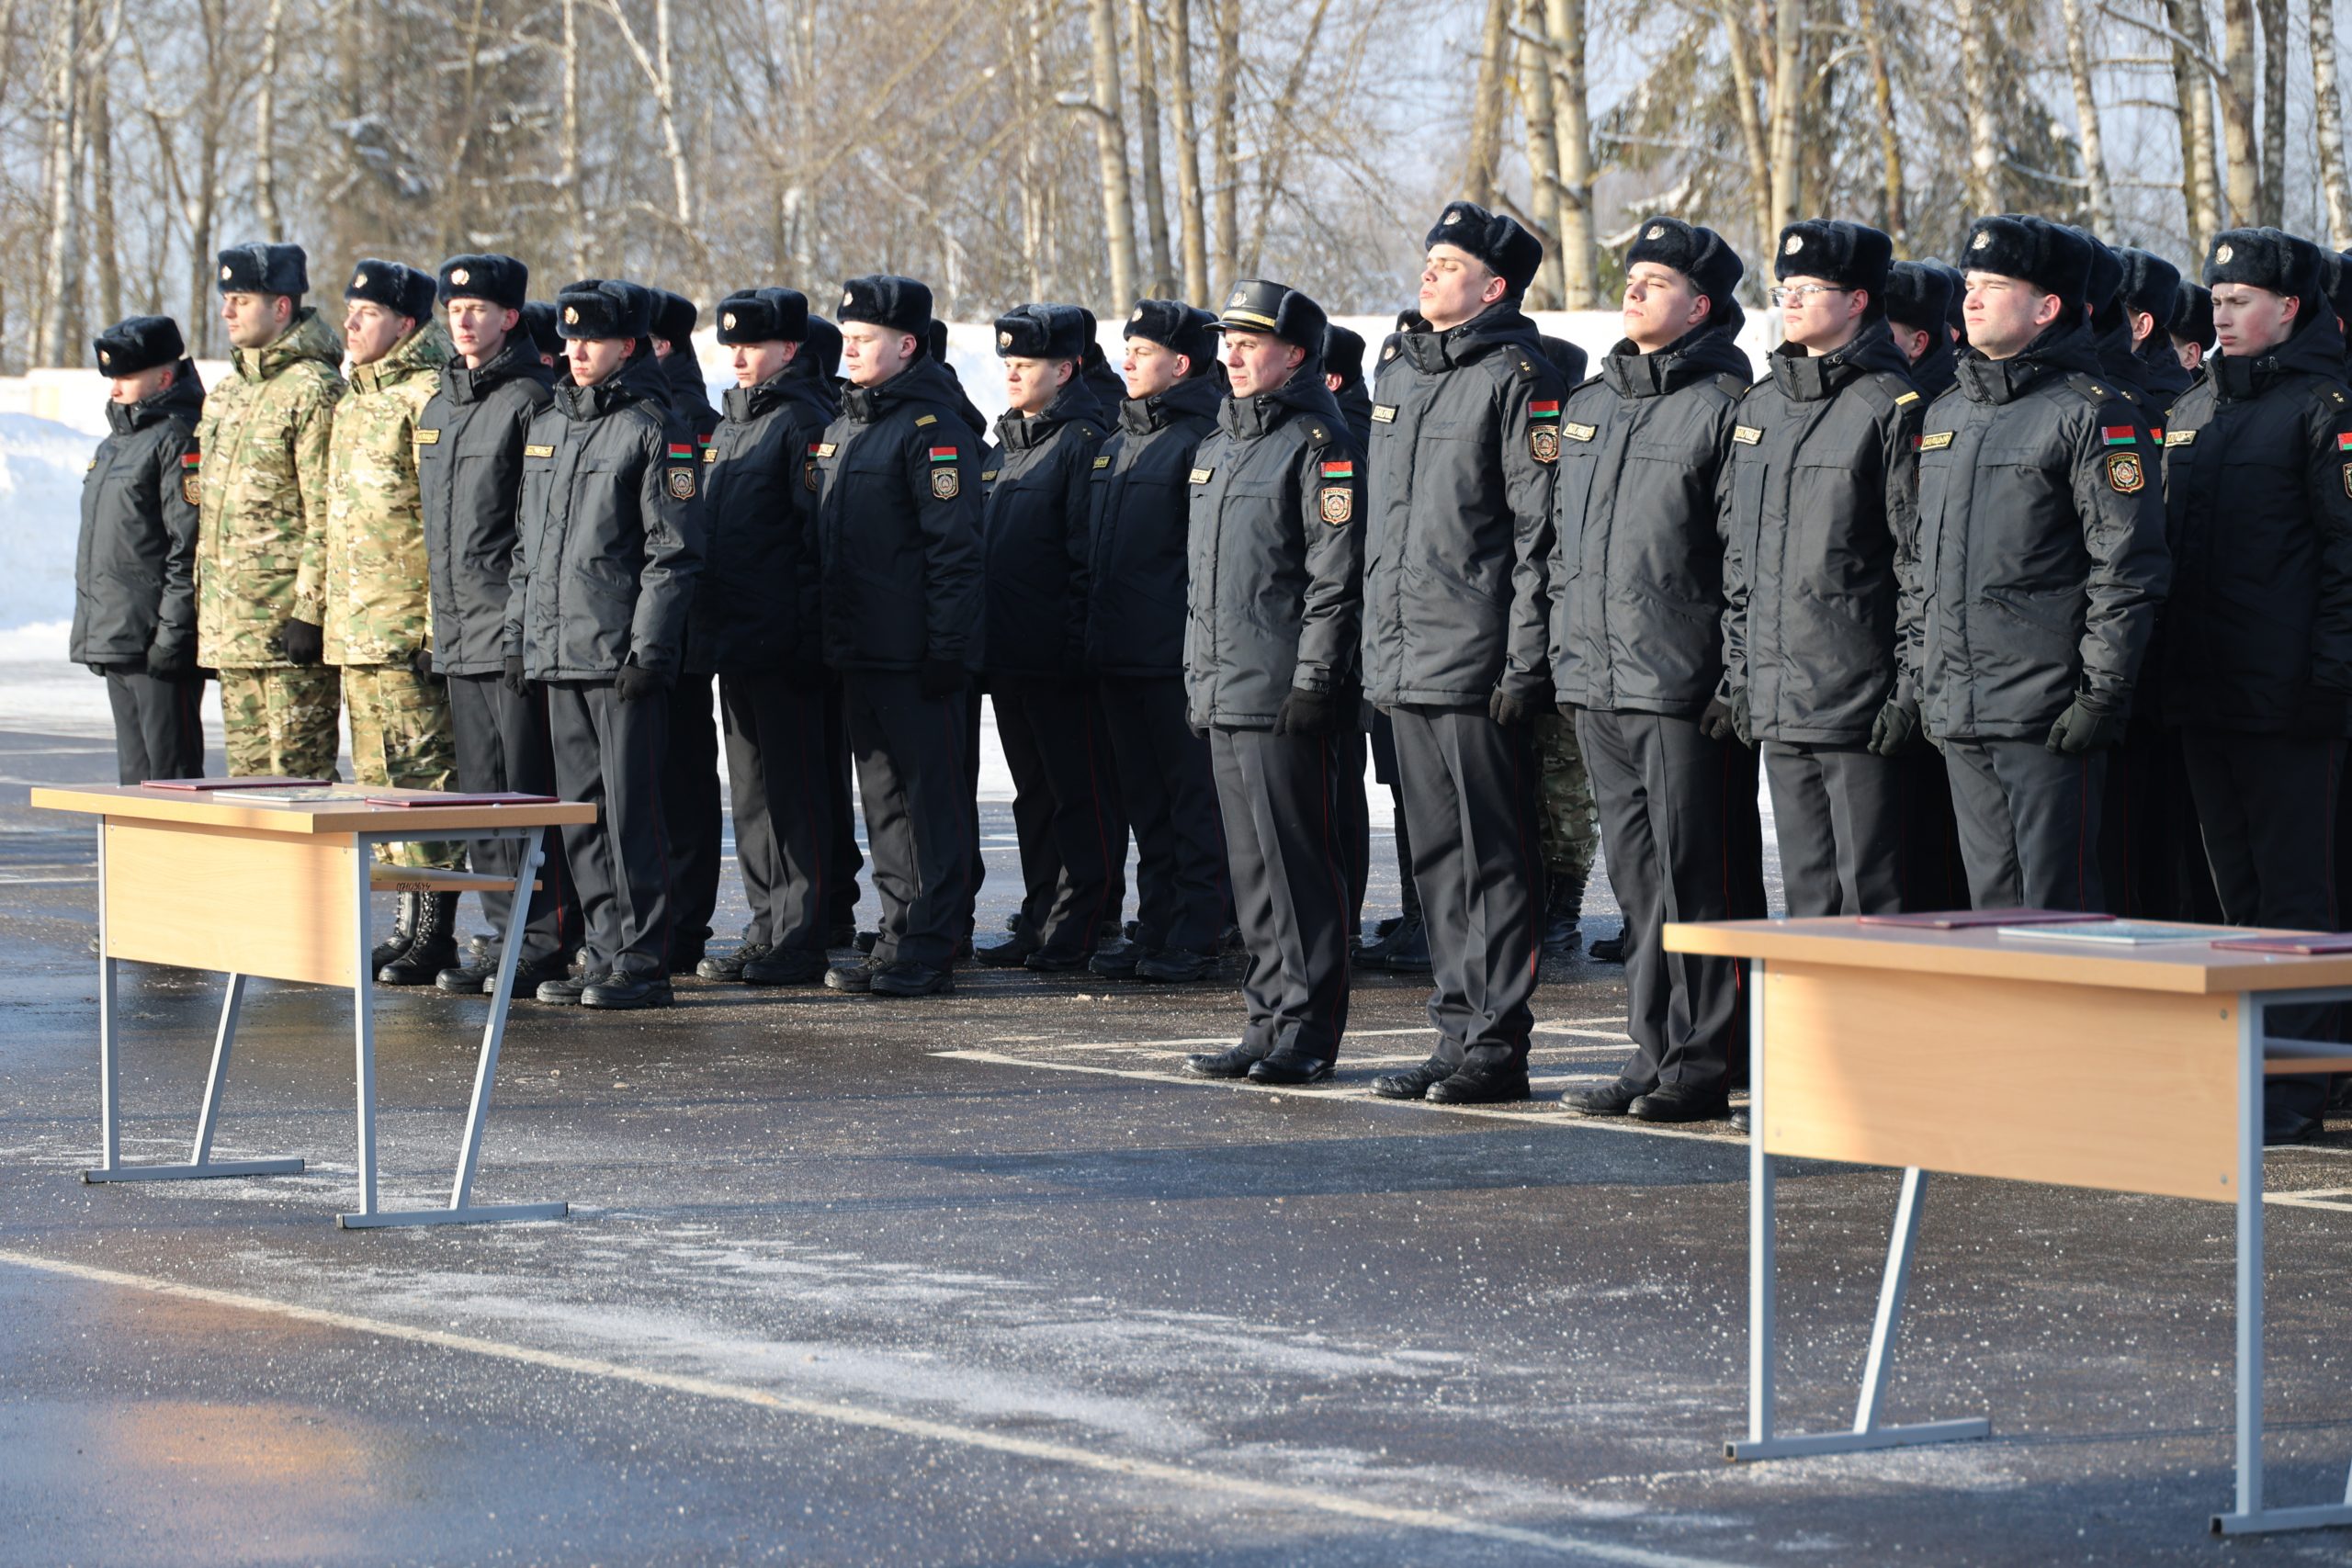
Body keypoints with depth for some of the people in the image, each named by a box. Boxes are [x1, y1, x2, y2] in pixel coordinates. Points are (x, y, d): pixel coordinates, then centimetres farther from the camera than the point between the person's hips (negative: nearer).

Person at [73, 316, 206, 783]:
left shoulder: (179, 441, -11)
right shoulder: (116, 442, 19)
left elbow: (191, 548, -17)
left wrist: (172, 633, -20)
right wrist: (92, 634, 22)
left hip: (157, 641, -10)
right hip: (115, 639, 10)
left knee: (170, 767, -7)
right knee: (135, 771, 13)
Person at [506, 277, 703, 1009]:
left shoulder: (651, 431, -5)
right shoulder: (546, 427, 16)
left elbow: (675, 552, -10)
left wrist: (649, 648, -16)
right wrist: (518, 635, 14)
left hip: (623, 655, -7)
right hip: (557, 655, 7)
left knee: (630, 810, -6)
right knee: (580, 812, 9)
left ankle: (643, 961, -2)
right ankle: (604, 953, 15)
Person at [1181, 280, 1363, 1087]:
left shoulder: (1318, 445, -9)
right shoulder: (1218, 446, 19)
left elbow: (1338, 574, -14)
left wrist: (1315, 680, -18)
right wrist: (1197, 673, 20)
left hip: (1285, 697, -9)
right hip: (1223, 695, 9)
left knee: (1298, 861, -6)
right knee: (1252, 868, 11)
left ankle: (1307, 1030, -2)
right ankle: (1268, 1023, 16)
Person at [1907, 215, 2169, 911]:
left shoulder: (2092, 415, -7)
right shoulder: (1946, 416, 17)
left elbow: (2131, 567, -12)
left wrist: (2102, 693, -16)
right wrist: (1913, 671, 18)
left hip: (2048, 720, -7)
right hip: (1959, 718, 7)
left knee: (2058, 907, -7)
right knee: (1992, 906, 10)